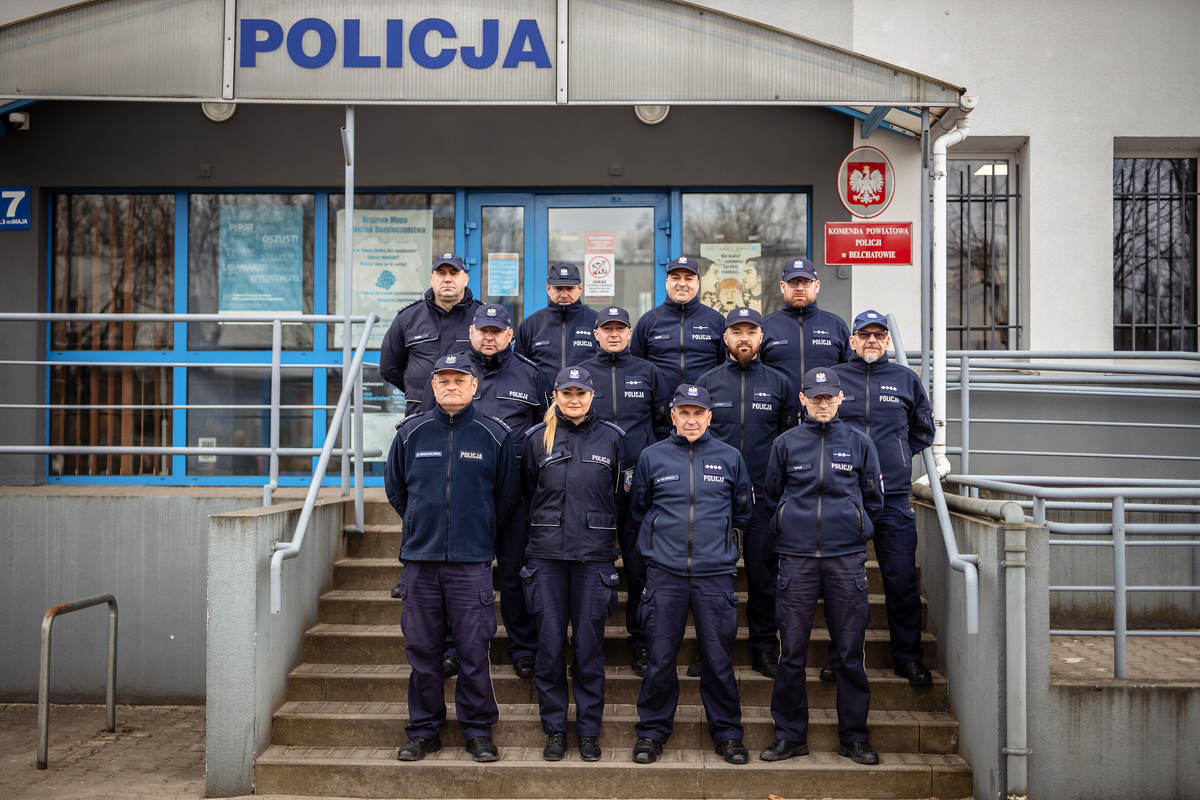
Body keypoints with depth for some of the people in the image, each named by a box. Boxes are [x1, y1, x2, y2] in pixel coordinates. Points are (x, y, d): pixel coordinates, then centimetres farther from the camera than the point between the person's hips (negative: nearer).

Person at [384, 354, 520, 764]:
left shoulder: (494, 435, 2)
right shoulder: (411, 433, 6)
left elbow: (507, 494, 11)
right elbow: (395, 488, 18)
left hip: (471, 561, -2)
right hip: (420, 559, 2)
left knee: (474, 649, 0)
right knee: (422, 649, 7)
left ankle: (478, 731, 14)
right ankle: (424, 730, 20)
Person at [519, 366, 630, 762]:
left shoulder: (611, 437, 5)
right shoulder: (536, 438, 7)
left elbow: (621, 496, 12)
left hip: (595, 555, -1)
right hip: (547, 554, 1)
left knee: (589, 644, 2)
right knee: (550, 643, 2)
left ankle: (589, 730, 15)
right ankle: (554, 729, 16)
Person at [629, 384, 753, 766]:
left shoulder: (730, 458, 7)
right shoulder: (651, 457, 6)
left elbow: (742, 512, 18)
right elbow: (639, 509, 19)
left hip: (715, 573, 0)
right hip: (664, 572, 0)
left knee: (719, 657, 4)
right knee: (660, 657, 4)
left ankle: (727, 733, 20)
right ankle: (652, 731, 19)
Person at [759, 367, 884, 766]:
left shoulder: (859, 443, 7)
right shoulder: (785, 444, 8)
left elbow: (873, 501, 14)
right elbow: (771, 499, 17)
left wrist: (850, 530, 10)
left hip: (847, 557, 0)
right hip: (796, 557, 0)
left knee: (850, 650, 4)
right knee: (791, 651, 2)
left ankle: (854, 736, 17)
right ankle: (790, 735, 14)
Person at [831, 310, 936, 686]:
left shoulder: (906, 379, 10)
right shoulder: (832, 377, 6)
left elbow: (923, 430, 23)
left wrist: (897, 457, 14)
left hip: (892, 495, 1)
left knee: (902, 578, 0)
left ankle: (908, 656, 13)